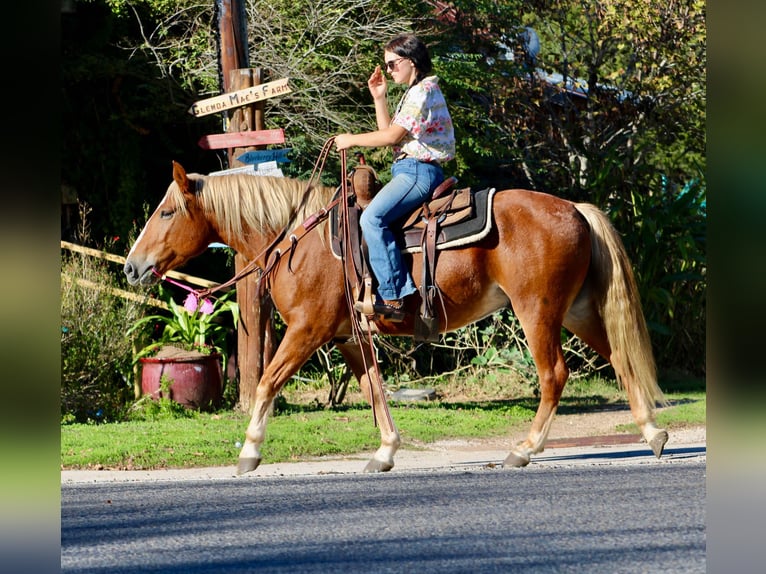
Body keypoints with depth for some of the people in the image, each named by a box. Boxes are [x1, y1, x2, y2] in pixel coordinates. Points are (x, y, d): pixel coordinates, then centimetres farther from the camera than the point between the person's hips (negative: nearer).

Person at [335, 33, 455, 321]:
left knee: (372, 217, -28)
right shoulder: (414, 93, 24)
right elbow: (391, 134, 27)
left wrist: (351, 140, -6)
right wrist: (379, 98, 21)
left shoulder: (422, 91, -10)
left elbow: (393, 136, -16)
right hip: (411, 170, 12)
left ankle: (392, 297, -32)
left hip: (418, 170, -12)